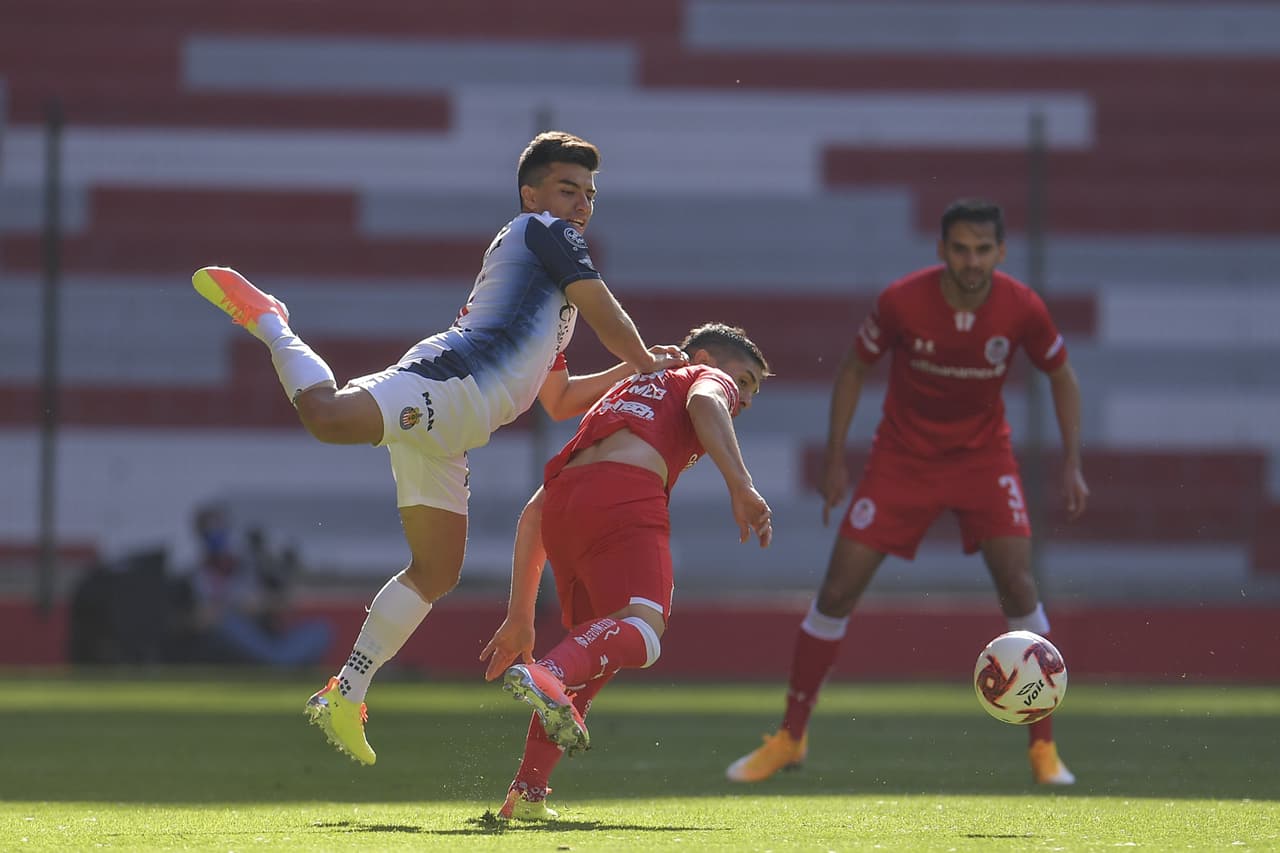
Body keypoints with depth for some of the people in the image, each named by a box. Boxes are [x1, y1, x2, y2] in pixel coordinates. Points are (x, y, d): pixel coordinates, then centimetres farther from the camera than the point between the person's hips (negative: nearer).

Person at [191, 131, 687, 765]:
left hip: (445, 434, 10)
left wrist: (634, 371, 37)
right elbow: (607, 316, 6)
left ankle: (345, 695, 11)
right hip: (447, 381, -10)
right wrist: (648, 364, 20)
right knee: (329, 416, -35)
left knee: (436, 572, 10)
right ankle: (265, 320, -10)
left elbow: (559, 400, 41)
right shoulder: (541, 231, 12)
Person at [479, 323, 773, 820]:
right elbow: (704, 404, -3)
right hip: (625, 494, -7)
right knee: (640, 633, -23)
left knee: (598, 653, 20)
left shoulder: (622, 394, 43)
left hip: (562, 499, 7)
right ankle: (547, 677, -52)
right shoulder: (710, 379, 27)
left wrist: (520, 617, 40)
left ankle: (526, 793, 9)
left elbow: (534, 514, 39)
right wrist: (741, 485, -13)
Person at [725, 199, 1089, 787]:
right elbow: (855, 368, -4)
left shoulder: (1021, 309, -17)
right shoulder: (902, 302, -21)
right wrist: (834, 459, -6)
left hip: (983, 456, 0)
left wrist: (1072, 464, -6)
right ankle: (790, 737, 9)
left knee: (1017, 584, -17)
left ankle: (1043, 747, -6)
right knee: (838, 589, -5)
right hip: (902, 456, 0)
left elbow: (1061, 376, 1)